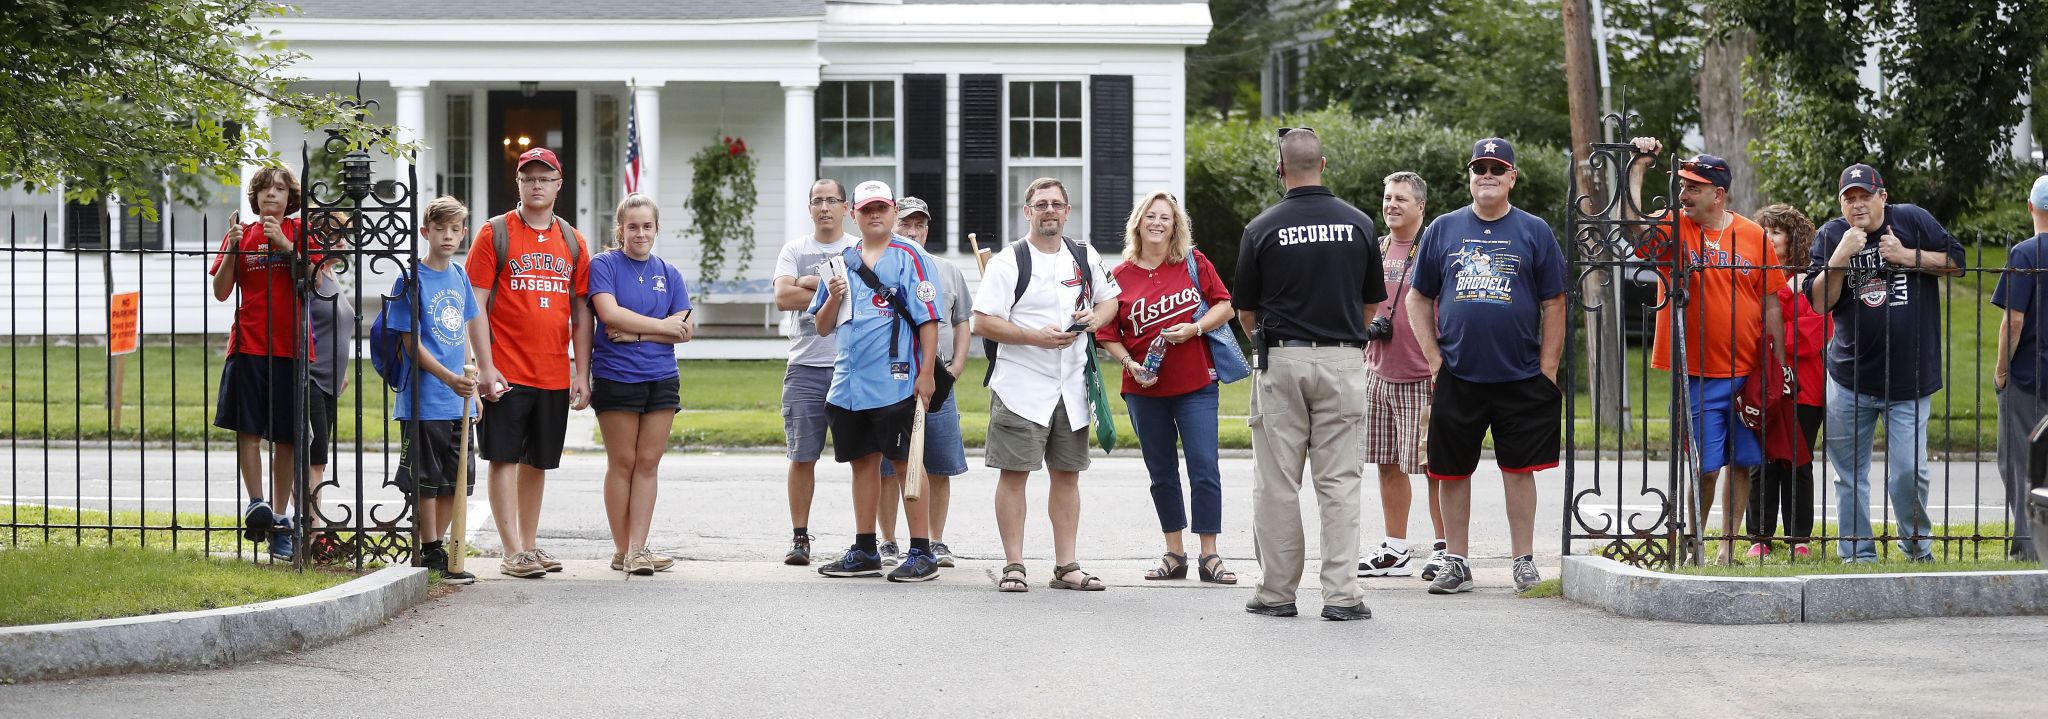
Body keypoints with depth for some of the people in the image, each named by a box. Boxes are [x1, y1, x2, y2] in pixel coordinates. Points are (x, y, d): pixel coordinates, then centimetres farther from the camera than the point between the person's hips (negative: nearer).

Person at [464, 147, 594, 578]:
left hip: (554, 375, 4)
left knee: (537, 461, 11)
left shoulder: (572, 242, 11)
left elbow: (581, 312, 13)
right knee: (505, 458, -5)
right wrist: (485, 367, -13)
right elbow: (476, 305, -5)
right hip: (507, 373, -4)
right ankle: (513, 553, -5)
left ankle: (530, 546, 20)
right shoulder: (495, 234, -1)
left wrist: (582, 374, 7)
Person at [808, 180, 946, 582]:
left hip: (897, 384, -6)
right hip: (848, 384, 6)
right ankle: (865, 553, 18)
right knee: (863, 462, 11)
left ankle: (921, 553, -2)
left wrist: (926, 374, -14)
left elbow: (929, 320, -7)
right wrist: (833, 298, -3)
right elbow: (823, 328, 18)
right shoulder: (843, 262, 16)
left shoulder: (911, 258, -2)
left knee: (907, 462, -5)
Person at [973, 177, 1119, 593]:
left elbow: (1110, 298, 23)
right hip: (1021, 386, -5)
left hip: (1072, 385, 5)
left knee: (1067, 475, 8)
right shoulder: (1008, 263, -6)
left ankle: (1065, 566, 13)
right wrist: (1037, 337, -21)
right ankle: (1013, 566, 1)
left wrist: (1097, 317, -1)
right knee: (1014, 472, -5)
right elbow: (983, 323, -11)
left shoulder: (1085, 258, 10)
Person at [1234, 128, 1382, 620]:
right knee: (1339, 481, 3)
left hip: (1281, 361, -2)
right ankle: (1341, 594, -2)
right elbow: (1372, 305, 11)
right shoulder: (1359, 224, 2)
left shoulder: (1262, 229, -5)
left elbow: (1246, 312, 4)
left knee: (1277, 483, 5)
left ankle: (1277, 592, 8)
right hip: (1343, 361, 2)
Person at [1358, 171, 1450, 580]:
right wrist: (1367, 326, 5)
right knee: (1388, 465, 10)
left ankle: (1444, 548, 5)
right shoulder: (1375, 250, 14)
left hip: (1423, 377, -7)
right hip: (1378, 374, 7)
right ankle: (1394, 550, 17)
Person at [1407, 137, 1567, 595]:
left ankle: (1524, 562, 11)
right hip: (1456, 378, 1)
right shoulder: (1443, 230, 8)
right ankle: (1456, 564, 13)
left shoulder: (1534, 232, 4)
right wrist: (1433, 358, 2)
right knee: (1453, 471, 4)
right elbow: (1418, 299, 12)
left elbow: (1554, 305, 3)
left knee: (1519, 469, 2)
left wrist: (1548, 369, -3)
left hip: (1521, 379, -1)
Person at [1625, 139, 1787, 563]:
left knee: (1742, 462, 7)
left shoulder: (1753, 236, 3)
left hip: (1749, 373, 2)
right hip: (1699, 374, -2)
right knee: (1706, 466, -4)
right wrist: (1638, 167, -21)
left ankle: (1727, 546, 19)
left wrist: (1780, 364, 7)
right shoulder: (1672, 228, -1)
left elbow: (1771, 305, 8)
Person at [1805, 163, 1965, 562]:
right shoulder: (1831, 236, 2)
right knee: (1849, 474, 6)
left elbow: (1956, 261, 1)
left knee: (1909, 473, -5)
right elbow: (1819, 303, -6)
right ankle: (1858, 555, 17)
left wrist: (1908, 256, -10)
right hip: (1848, 381, 2)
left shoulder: (1912, 221, 0)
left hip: (1910, 379, -2)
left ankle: (1917, 549, 17)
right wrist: (1841, 256, -18)